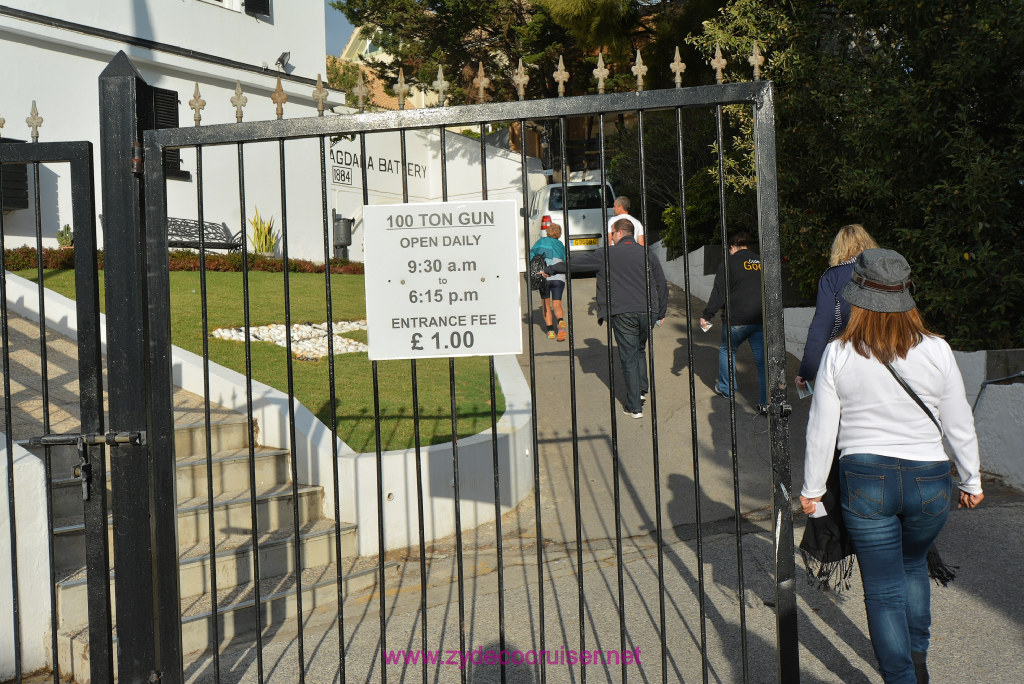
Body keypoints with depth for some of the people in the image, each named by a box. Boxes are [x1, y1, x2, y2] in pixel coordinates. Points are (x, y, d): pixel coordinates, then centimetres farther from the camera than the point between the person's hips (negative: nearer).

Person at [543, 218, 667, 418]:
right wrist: (661, 313, 24)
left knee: (628, 358, 2)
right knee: (639, 351, 25)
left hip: (623, 313, -4)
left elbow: (576, 262, 8)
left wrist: (551, 269, 21)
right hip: (647, 311, 4)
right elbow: (662, 284, 14)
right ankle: (642, 390, 22)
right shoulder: (647, 254, 11)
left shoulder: (607, 255, 0)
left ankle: (634, 407, 3)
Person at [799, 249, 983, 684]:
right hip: (929, 481, 3)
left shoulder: (838, 355, -10)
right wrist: (971, 481, 16)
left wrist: (811, 488, 7)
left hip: (864, 480, -2)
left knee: (883, 589, 9)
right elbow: (959, 425, 1)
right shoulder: (936, 351, -7)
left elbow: (821, 429, -5)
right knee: (914, 563, 29)